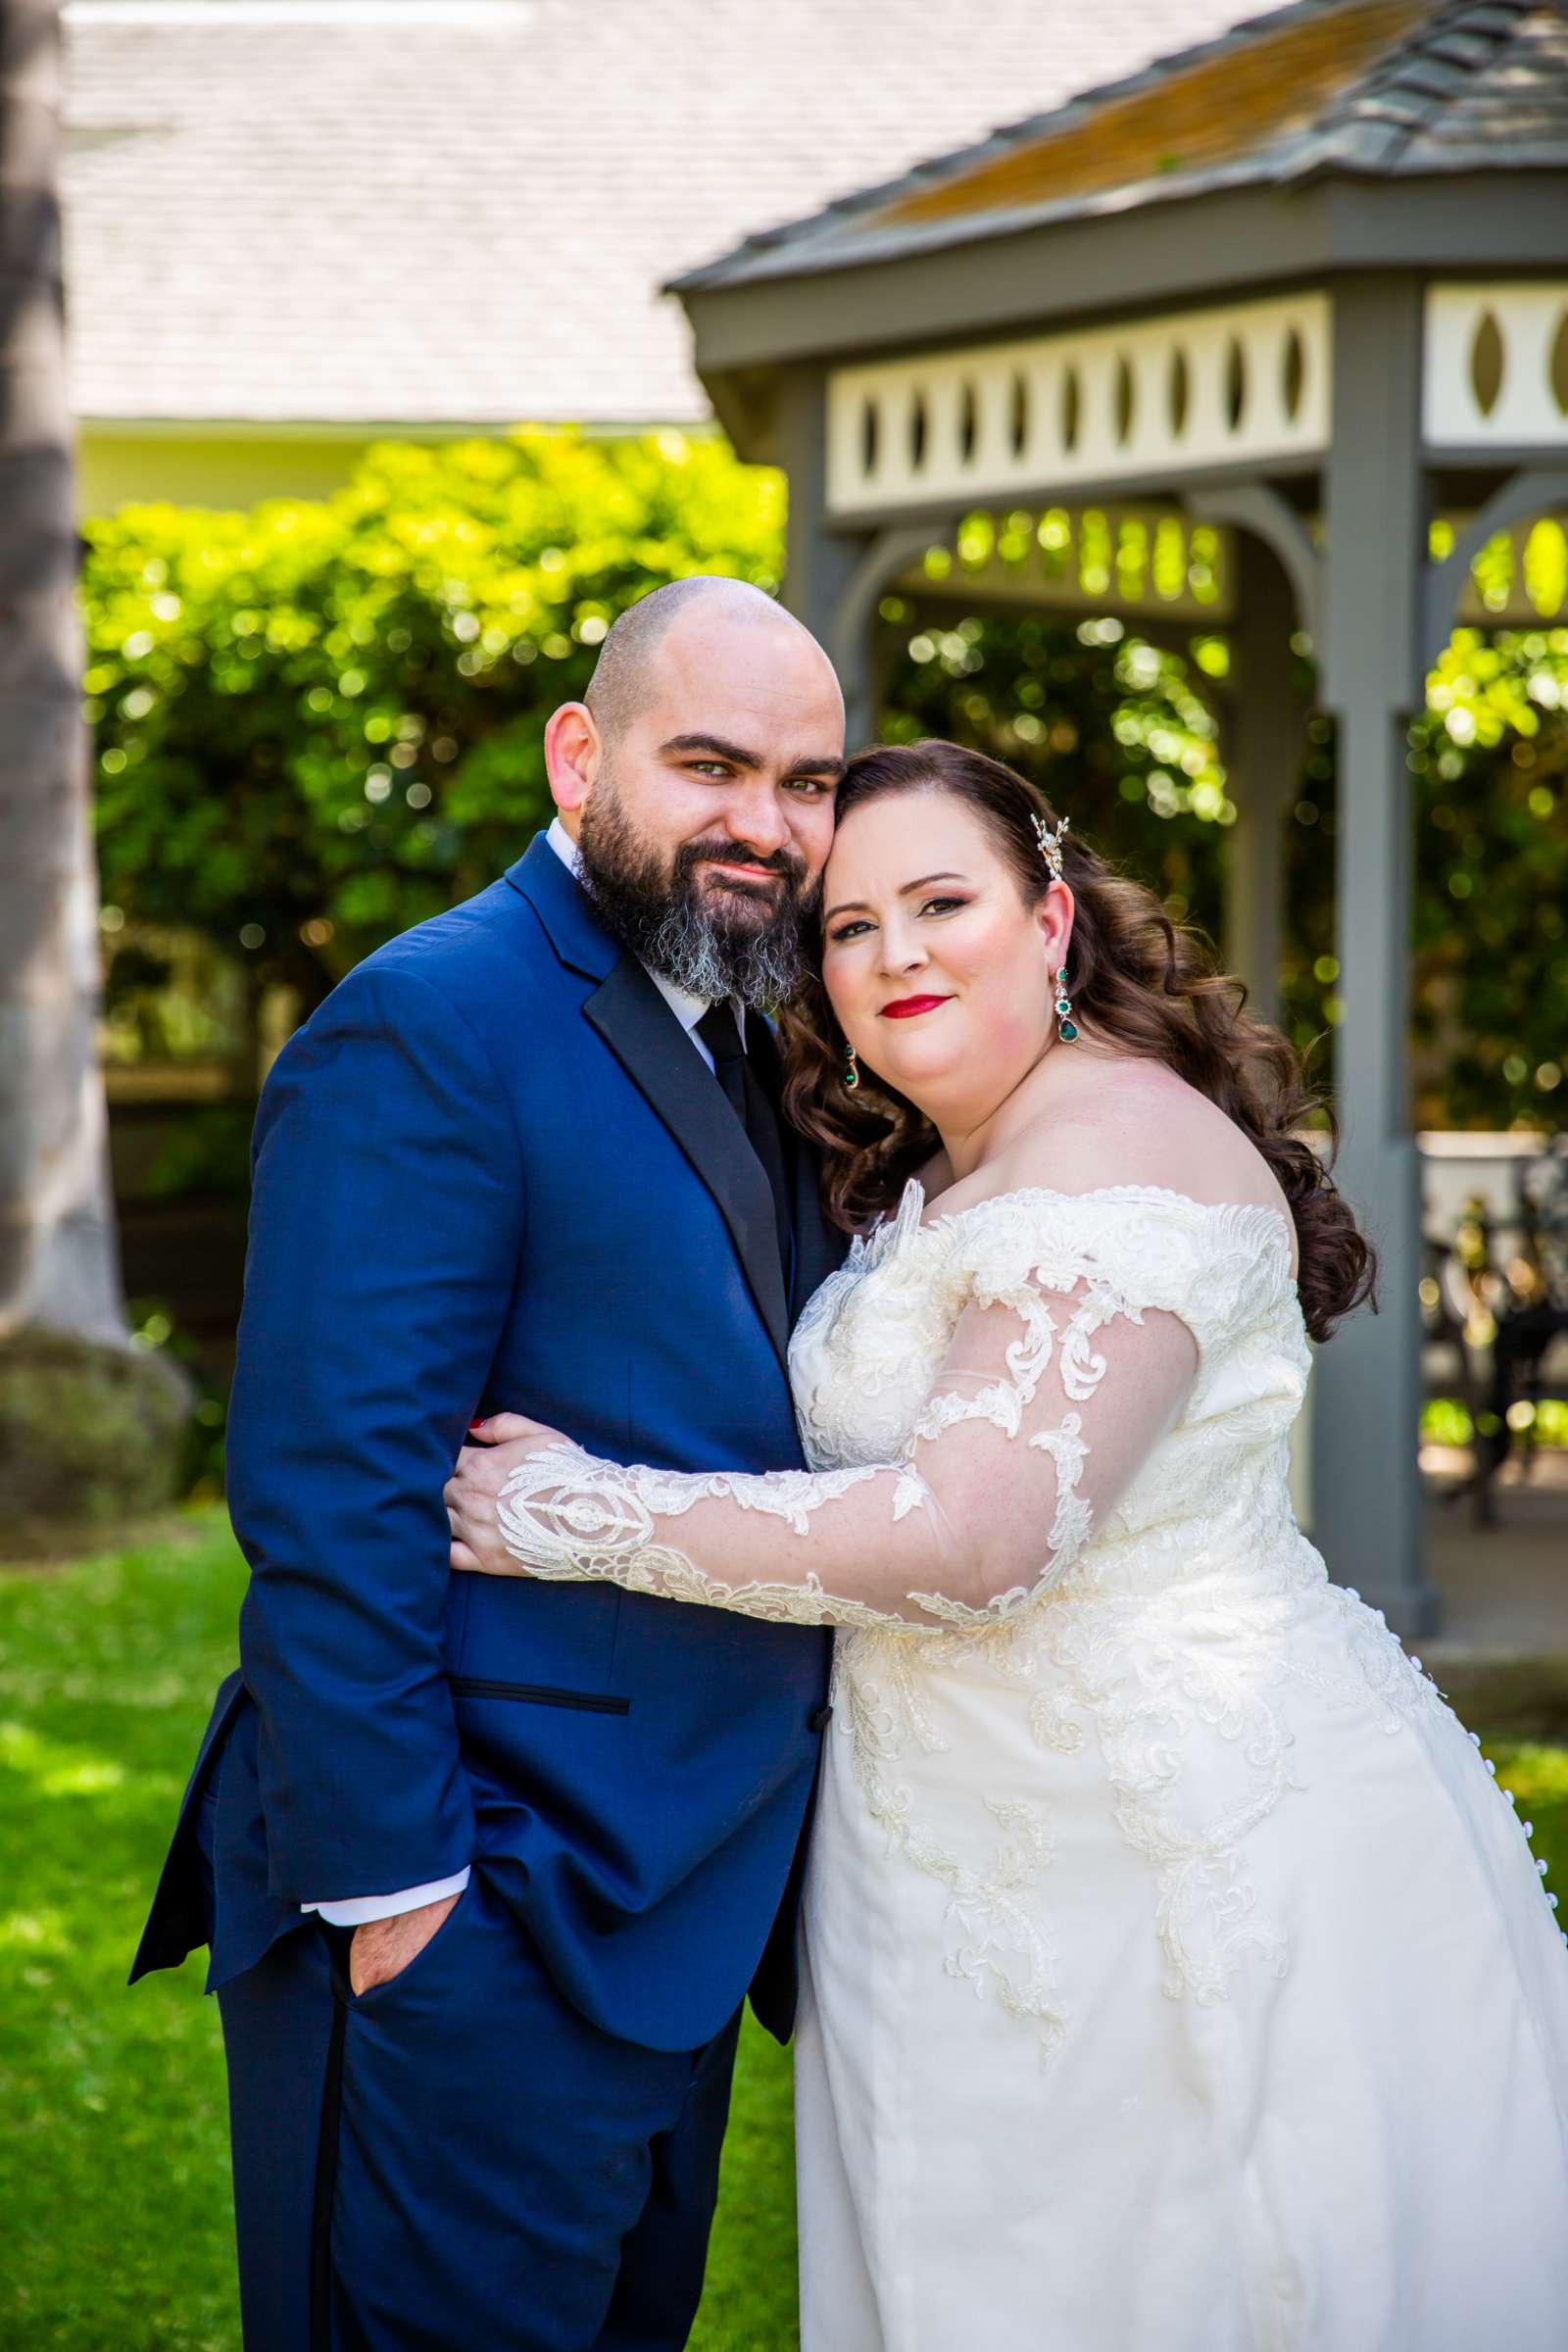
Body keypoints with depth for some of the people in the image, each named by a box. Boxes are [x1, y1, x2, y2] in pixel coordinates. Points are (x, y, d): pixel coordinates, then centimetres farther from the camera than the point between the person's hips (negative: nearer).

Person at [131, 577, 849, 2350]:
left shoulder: (735, 1051, 15)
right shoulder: (430, 1028, -14)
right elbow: (330, 1490, -20)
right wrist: (391, 1880, -22)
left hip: (673, 1921, 9)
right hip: (479, 1917, -9)